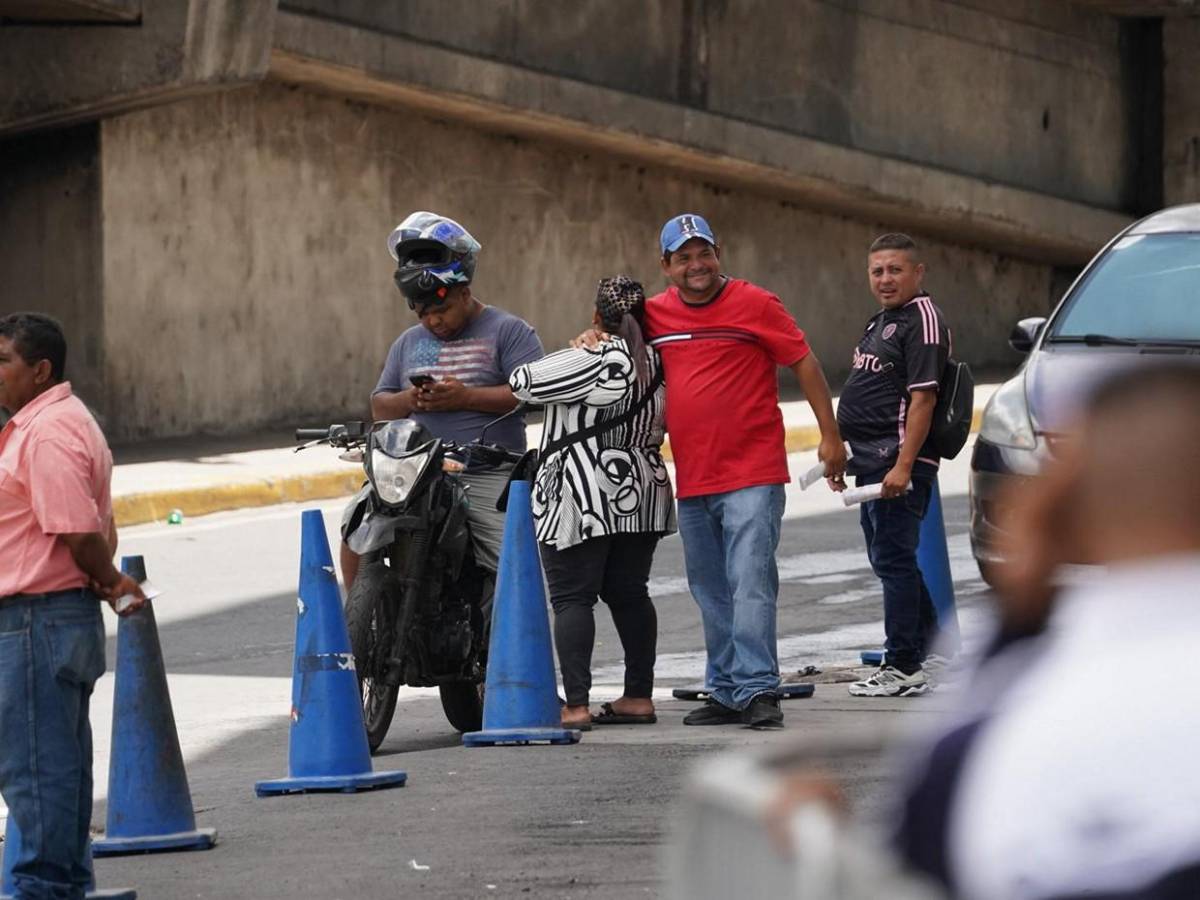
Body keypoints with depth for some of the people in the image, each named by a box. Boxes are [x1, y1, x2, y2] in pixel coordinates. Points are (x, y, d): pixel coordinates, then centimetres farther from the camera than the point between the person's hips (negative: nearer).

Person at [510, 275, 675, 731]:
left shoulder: (590, 361, -13)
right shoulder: (658, 364, 9)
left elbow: (522, 381, -10)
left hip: (582, 500, -7)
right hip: (640, 497, 7)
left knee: (572, 598, -6)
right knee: (629, 593, 14)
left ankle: (575, 705, -13)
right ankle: (639, 696, 15)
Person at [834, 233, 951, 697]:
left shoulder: (922, 321, -12)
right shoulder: (879, 323, 19)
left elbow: (922, 398, -19)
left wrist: (903, 466, -25)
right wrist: (841, 457, 22)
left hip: (899, 461, -10)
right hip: (872, 460, 10)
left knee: (893, 558, -9)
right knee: (888, 557, 17)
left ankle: (903, 668, -6)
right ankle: (926, 641, 29)